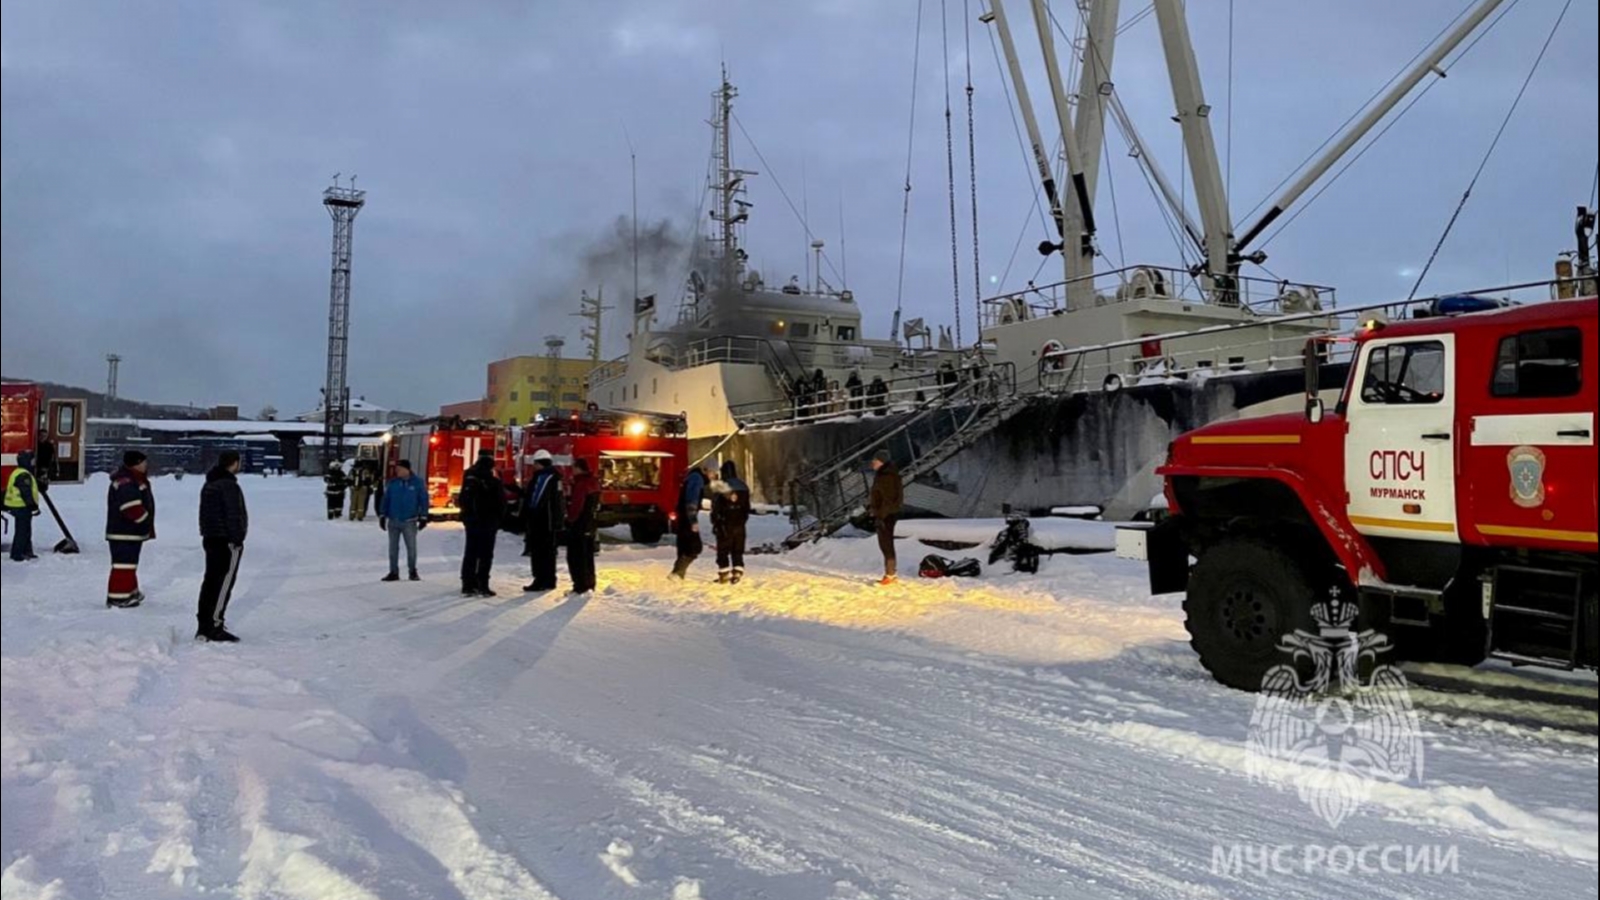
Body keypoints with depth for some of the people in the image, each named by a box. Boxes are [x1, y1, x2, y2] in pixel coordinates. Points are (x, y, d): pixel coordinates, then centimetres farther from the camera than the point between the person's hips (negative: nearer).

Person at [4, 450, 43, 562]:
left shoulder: (18, 473, 16)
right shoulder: (23, 475, -19)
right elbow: (27, 494, -22)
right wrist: (33, 506, -20)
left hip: (17, 506, 11)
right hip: (22, 507, -11)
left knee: (26, 531, 17)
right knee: (22, 531, -6)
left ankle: (27, 552, 25)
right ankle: (17, 555, -2)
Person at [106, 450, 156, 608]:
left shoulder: (138, 481, 17)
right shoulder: (125, 484, -19)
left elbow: (145, 505, 22)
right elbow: (133, 508, -27)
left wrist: (149, 528, 20)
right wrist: (147, 523, -17)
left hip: (134, 533, 11)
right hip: (123, 534, -11)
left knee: (130, 563, 21)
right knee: (124, 564, -10)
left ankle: (130, 592, 32)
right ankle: (117, 597, -8)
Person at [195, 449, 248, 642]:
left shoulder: (209, 484, 14)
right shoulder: (229, 486, -17)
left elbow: (204, 514, 19)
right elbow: (234, 515, -19)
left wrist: (207, 534, 23)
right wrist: (237, 539, -14)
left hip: (210, 538, 10)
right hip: (227, 540, -10)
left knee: (210, 581, 13)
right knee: (224, 582, -7)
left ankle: (204, 625, 17)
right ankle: (215, 626, -8)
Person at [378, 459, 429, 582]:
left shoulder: (417, 482, -5)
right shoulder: (392, 482, 1)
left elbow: (423, 500, -3)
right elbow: (385, 499, 5)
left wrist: (423, 517, -4)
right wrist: (382, 515, 3)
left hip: (409, 521, -3)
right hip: (393, 520, 3)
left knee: (411, 547, 2)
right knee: (393, 547, 9)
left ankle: (413, 571, 16)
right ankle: (393, 572, 18)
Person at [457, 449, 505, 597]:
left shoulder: (468, 475, 4)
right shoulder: (492, 478, -15)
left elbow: (463, 499, 13)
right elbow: (501, 501, -10)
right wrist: (499, 518, 3)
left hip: (470, 520, 6)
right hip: (488, 522, -6)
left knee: (470, 553, 11)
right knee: (485, 554, -1)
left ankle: (468, 585, 10)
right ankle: (482, 586, -4)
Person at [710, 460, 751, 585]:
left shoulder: (719, 486, -10)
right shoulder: (743, 487, 5)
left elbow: (715, 507, -9)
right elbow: (747, 508, 11)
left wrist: (715, 523, -2)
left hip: (725, 524, -4)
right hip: (739, 524, 4)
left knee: (723, 550, 4)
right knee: (738, 551, 10)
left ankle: (724, 574, 1)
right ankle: (737, 573, 5)